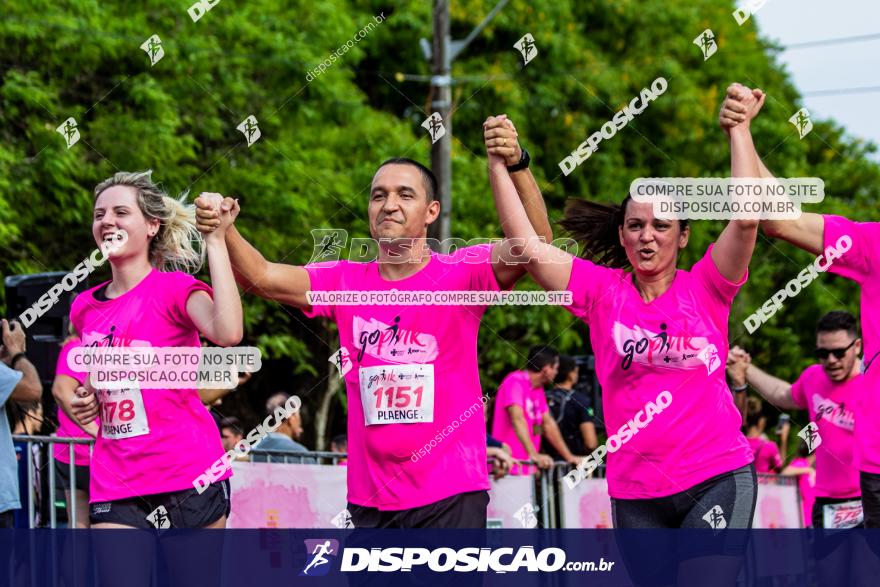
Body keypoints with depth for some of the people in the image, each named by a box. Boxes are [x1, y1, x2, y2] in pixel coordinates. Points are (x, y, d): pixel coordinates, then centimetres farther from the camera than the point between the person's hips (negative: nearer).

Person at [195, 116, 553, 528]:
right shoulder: (345, 282, 8)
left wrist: (516, 166, -35)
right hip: (370, 500, 4)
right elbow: (261, 277, -3)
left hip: (450, 496, -4)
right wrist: (224, 233, -23)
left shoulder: (459, 274, -3)